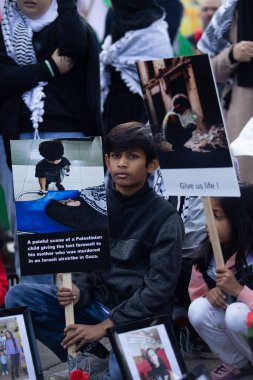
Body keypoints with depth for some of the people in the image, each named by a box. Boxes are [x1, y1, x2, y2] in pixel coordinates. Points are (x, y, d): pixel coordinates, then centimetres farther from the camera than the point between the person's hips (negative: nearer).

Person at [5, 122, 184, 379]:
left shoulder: (165, 218, -10)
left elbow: (159, 288, -14)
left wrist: (104, 326, -18)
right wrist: (77, 291, -16)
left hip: (140, 314, -5)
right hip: (97, 300, 5)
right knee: (18, 297, -12)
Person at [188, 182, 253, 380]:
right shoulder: (210, 252, -5)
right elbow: (197, 291, 4)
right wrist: (210, 293, -17)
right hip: (231, 322, 6)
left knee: (236, 314, -34)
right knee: (198, 311, -20)